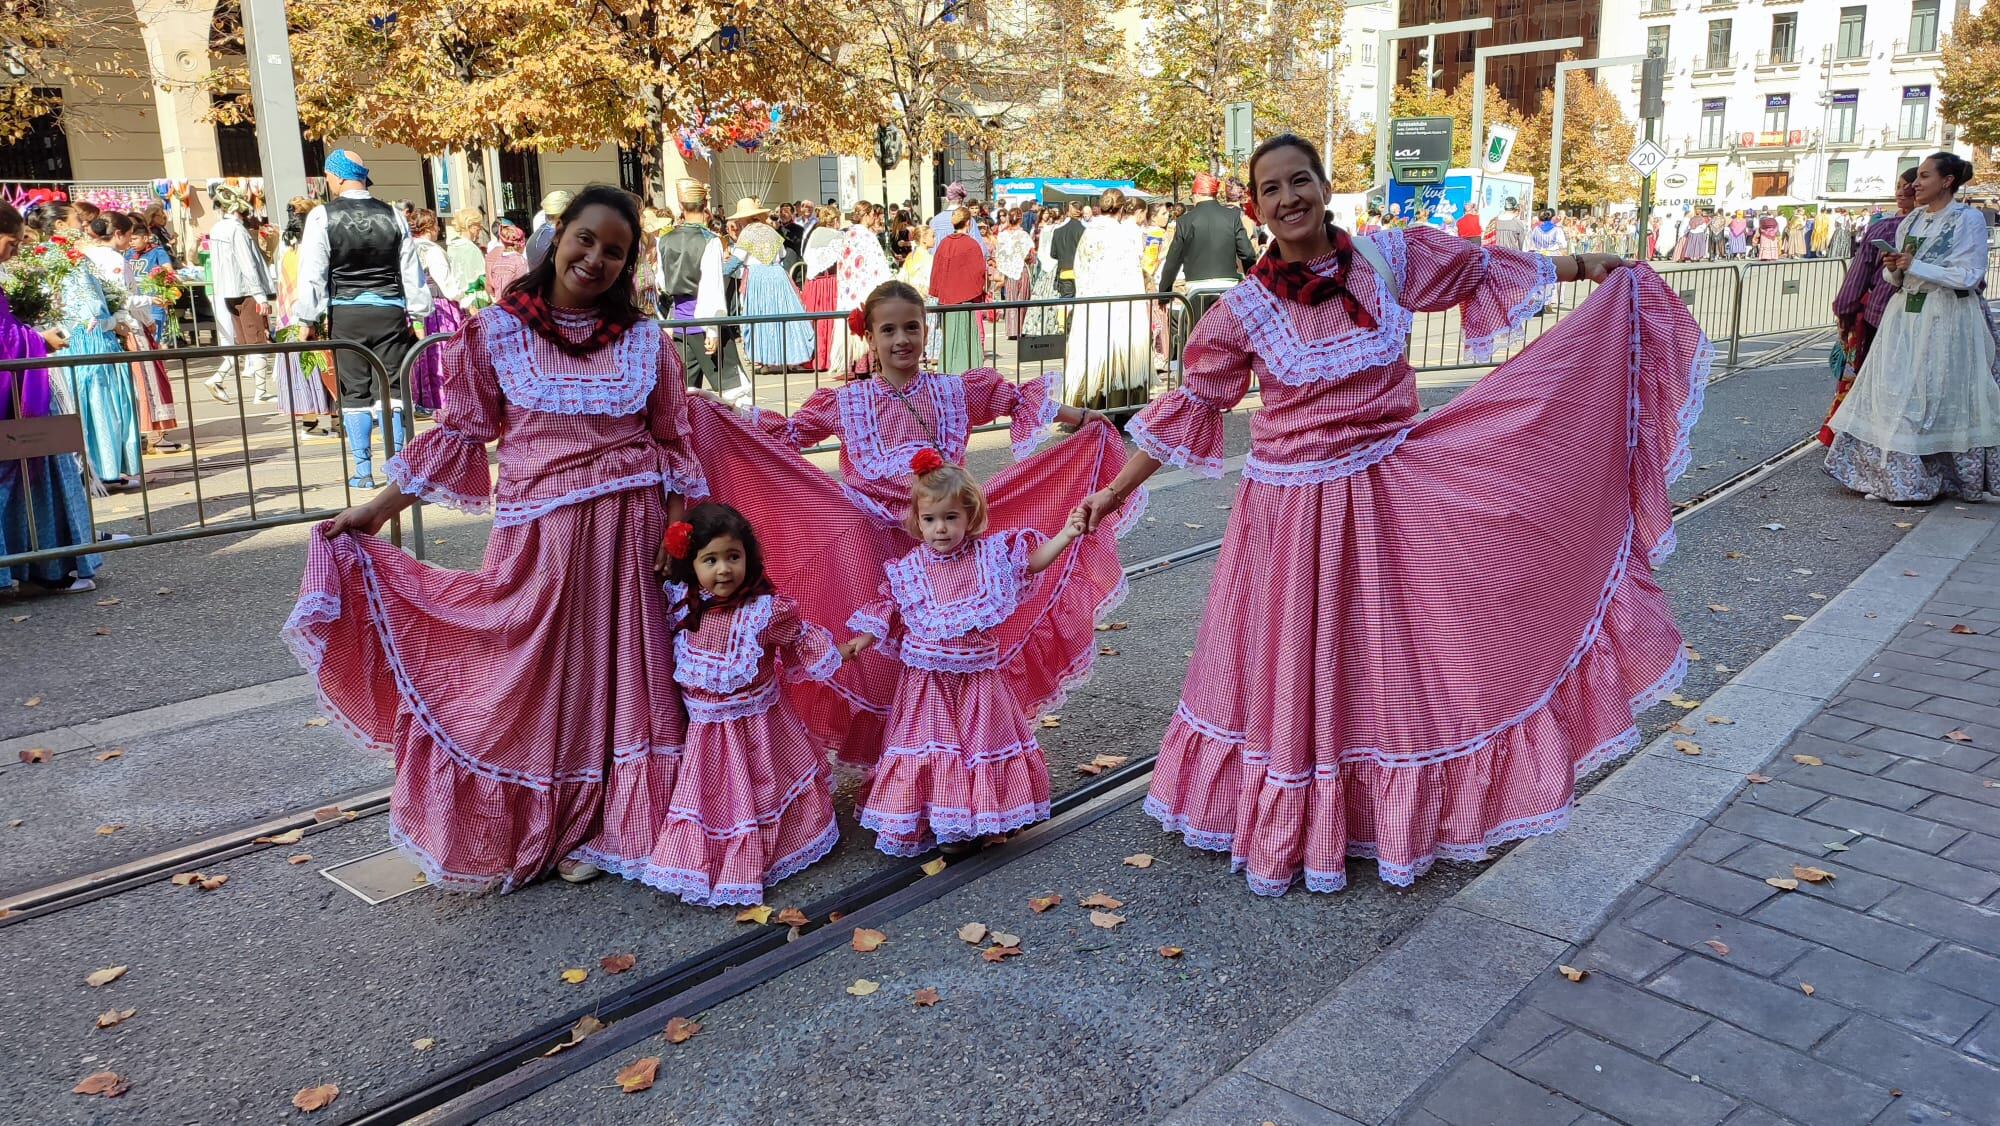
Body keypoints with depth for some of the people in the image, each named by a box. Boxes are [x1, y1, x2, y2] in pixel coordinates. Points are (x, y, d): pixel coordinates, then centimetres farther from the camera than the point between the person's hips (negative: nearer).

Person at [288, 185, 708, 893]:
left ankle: (601, 823, 25)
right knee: (537, 674, 4)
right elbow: (462, 431, 4)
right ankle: (544, 829, 23)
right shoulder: (499, 330, 1)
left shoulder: (644, 339, 3)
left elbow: (672, 444, 5)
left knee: (620, 669, 7)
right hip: (537, 534, -1)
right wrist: (379, 508, 2)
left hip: (627, 531, 1)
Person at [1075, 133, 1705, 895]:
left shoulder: (1388, 257, -2)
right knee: (1295, 670, 8)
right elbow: (1189, 408, 0)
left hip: (1394, 494, 2)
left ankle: (1407, 816, 32)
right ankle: (1290, 830, 28)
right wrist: (1116, 490, 0)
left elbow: (1481, 269, 14)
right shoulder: (1246, 310, -6)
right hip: (1296, 510, -2)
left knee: (1401, 655, 11)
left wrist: (1585, 267, 11)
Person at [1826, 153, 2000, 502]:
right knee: (1894, 395, 3)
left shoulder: (1969, 220, -6)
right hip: (1904, 316, 6)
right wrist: (1894, 269, -4)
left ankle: (1918, 483, 6)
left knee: (1935, 398, -1)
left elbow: (1969, 276, -14)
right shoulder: (1910, 221, 12)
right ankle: (1894, 476, 9)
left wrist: (1915, 266, -15)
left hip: (1946, 320, -6)